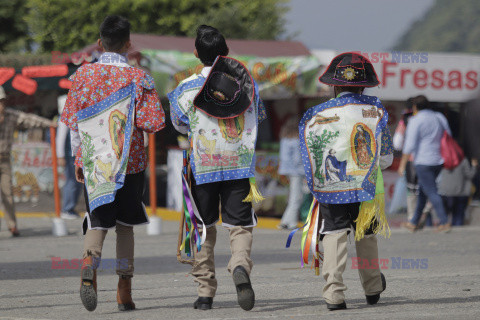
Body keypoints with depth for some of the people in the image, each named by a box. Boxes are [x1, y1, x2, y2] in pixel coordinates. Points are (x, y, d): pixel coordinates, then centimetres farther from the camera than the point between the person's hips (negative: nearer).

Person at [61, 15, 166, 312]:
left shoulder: (83, 74, 0)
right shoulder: (139, 78, -6)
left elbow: (72, 119, 2)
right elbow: (154, 122, -11)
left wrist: (78, 158, 12)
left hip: (93, 162, 1)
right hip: (130, 161, -1)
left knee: (98, 222, 5)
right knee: (125, 225, 12)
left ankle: (90, 262, -26)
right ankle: (125, 291, 11)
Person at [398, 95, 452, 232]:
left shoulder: (415, 121, -8)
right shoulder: (439, 118, 11)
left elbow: (410, 145, -14)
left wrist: (402, 164, -10)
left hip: (423, 162, -7)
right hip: (438, 161, 7)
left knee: (431, 192, -6)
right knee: (422, 192, 15)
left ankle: (444, 223, -12)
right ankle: (414, 222, 20)